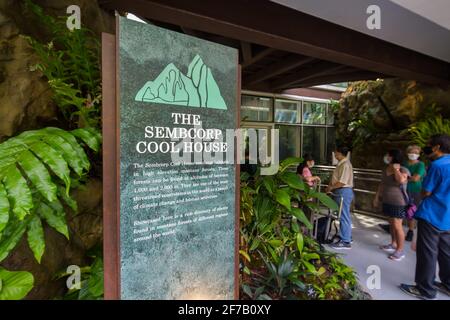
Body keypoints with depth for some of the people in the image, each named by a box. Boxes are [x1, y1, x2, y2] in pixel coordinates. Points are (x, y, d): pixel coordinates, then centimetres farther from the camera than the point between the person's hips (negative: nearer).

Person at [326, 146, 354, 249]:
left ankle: (345, 242, 6)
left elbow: (342, 182, -25)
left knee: (344, 216, -3)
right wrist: (331, 186, 4)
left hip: (343, 192, -10)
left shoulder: (345, 165, -19)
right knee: (345, 215, 18)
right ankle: (348, 237, 31)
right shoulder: (342, 163, 13)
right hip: (342, 192, 10)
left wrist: (331, 187, -13)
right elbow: (337, 178, 17)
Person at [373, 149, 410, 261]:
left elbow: (401, 180, -37)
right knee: (391, 224, 17)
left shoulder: (403, 170, -14)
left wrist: (396, 169, -21)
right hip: (387, 201, 7)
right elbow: (382, 185, 15)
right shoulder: (385, 170, 7)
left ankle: (400, 250, 7)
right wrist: (376, 197, 16)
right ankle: (393, 244, 31)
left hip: (398, 203, -7)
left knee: (397, 226, -3)